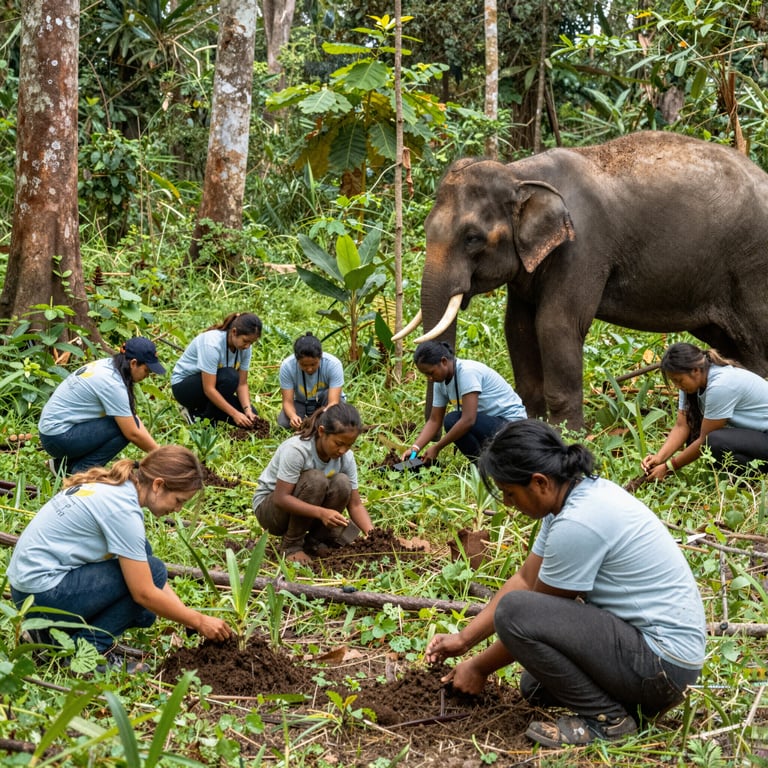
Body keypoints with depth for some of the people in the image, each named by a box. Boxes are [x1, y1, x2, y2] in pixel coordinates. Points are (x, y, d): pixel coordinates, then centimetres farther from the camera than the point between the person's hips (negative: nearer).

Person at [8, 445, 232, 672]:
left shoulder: (113, 485, 6)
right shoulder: (123, 509, -21)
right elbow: (145, 594, -17)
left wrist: (188, 614, 11)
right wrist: (199, 622, -5)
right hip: (42, 593, -9)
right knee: (152, 572, -11)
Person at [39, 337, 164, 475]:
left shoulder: (107, 365, 4)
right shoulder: (112, 384, -22)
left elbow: (132, 415, 11)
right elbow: (133, 433, -18)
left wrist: (155, 447, 6)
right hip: (58, 439, -9)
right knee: (125, 426, -15)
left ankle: (66, 462, 10)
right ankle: (80, 469, -6)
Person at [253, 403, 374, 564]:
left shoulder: (346, 457, -12)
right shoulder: (296, 449, -29)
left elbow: (355, 504, -10)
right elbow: (281, 498, -31)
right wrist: (321, 512, -43)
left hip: (304, 508, 5)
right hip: (269, 507, -5)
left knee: (342, 483, -23)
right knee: (315, 479, -32)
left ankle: (315, 538, -3)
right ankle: (292, 544, -15)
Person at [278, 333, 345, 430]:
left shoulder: (333, 364, -31)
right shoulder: (287, 366, -27)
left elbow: (333, 402, -35)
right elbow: (287, 401, -25)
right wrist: (293, 416, -48)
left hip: (325, 403, -1)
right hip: (301, 402, 1)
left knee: (329, 393, -34)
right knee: (283, 422, -26)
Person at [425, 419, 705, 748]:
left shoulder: (578, 523, -25)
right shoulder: (575, 494, 4)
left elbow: (529, 612, -13)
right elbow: (525, 579, 12)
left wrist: (479, 668, 2)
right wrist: (462, 640, 11)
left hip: (664, 665, -10)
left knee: (514, 612, -20)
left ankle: (605, 717, -7)